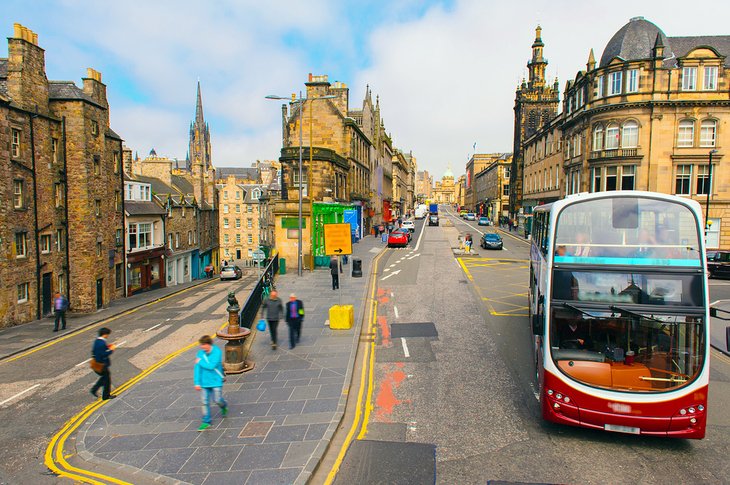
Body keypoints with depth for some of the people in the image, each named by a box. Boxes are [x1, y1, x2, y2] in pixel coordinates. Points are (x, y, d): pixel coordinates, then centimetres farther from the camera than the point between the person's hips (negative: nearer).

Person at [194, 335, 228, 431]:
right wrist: (197, 383, -4)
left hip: (216, 381, -3)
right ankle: (206, 422, 19)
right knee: (205, 402, 5)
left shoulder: (217, 352, -16)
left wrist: (200, 362, -14)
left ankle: (224, 407, 37)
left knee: (217, 400, 2)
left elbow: (212, 366, -25)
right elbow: (197, 369, -1)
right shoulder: (200, 353, -4)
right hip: (204, 382, 4)